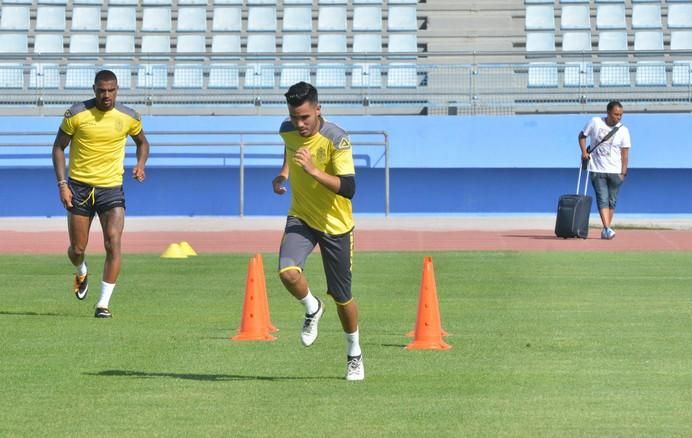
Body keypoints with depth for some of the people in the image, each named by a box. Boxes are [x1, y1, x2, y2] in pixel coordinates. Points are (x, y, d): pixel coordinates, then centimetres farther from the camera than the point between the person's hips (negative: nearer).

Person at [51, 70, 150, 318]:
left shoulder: (129, 117, -1)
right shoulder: (77, 114, -7)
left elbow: (142, 142, 18)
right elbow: (59, 147, 1)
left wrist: (140, 164, -2)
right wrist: (62, 184, -9)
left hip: (111, 188, 1)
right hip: (79, 186, 0)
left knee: (113, 244, -16)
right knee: (77, 249, 5)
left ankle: (104, 303, -9)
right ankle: (81, 273, 43)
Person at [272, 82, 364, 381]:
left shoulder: (336, 139, -23)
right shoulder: (288, 131, -6)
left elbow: (348, 188, -31)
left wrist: (313, 170, -40)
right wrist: (283, 174, 5)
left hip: (336, 225, -3)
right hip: (301, 218, 3)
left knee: (341, 297, 6)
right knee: (288, 272, -26)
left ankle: (354, 354, 32)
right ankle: (312, 309, 8)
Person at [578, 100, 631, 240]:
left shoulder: (623, 131, -1)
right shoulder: (595, 122, -3)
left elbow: (625, 153, -1)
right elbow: (582, 135, 12)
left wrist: (623, 173, -6)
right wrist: (584, 152, -2)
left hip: (615, 171, 2)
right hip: (597, 170, -2)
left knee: (612, 201, 5)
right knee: (603, 199, -11)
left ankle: (606, 230, 15)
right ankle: (607, 229, -21)